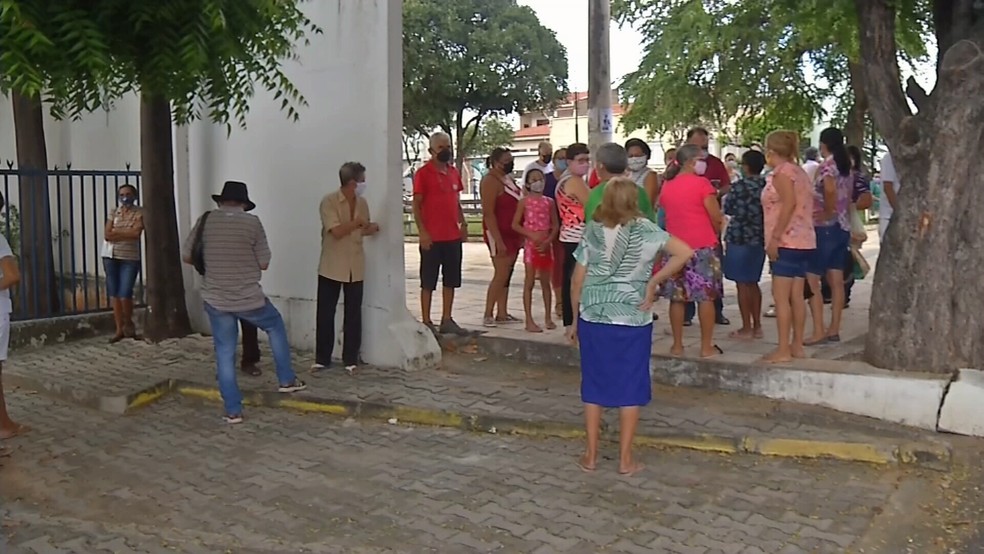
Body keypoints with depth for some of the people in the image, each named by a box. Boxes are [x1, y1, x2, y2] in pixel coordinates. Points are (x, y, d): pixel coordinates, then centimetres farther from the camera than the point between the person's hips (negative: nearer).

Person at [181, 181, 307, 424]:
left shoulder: (206, 220, 0)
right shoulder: (252, 222, -8)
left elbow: (187, 256, 6)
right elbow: (264, 263, -4)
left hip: (215, 300, 2)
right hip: (249, 298, -2)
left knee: (225, 354, 11)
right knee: (275, 326, 25)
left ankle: (233, 411, 13)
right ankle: (287, 380, 30)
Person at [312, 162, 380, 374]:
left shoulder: (362, 203, 4)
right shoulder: (329, 201, -13)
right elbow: (336, 231, -22)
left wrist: (371, 229, -5)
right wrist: (357, 222, -17)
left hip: (355, 268, 4)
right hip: (331, 267, -4)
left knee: (353, 315, 7)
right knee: (325, 314, 4)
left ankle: (351, 360, 16)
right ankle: (322, 359, 16)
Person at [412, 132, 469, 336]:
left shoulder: (454, 172, 12)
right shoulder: (423, 173, -7)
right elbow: (416, 204, -9)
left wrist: (463, 223, 7)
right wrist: (422, 231, -16)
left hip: (453, 236, 7)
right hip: (432, 237, -6)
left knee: (451, 280, 11)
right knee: (428, 282, 1)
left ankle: (447, 320, 19)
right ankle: (426, 322, 8)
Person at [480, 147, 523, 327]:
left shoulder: (508, 179, 14)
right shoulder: (491, 181, -13)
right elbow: (488, 213, -19)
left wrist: (521, 235, 17)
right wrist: (498, 240, -25)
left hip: (512, 233, 9)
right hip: (498, 234, -9)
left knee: (507, 274, 9)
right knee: (501, 274, -9)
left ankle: (502, 314, 14)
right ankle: (488, 315, -3)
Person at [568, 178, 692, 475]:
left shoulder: (593, 230, 1)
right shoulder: (645, 230, -5)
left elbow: (578, 278, 3)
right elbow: (685, 252, -16)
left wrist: (575, 319, 12)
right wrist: (653, 281, -7)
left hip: (593, 318, 2)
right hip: (632, 321, -2)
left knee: (594, 386, 11)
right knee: (630, 388, 8)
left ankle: (591, 455, 18)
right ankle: (625, 459, 13)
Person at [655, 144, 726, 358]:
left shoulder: (666, 186, 7)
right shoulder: (701, 183, -9)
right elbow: (716, 217, -8)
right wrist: (715, 231, 11)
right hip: (703, 246, -5)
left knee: (677, 297, 9)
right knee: (706, 297, 2)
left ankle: (677, 345, 13)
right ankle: (706, 346, 6)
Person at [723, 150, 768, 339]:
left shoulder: (739, 186, -12)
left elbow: (727, 209, -1)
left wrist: (727, 195, 16)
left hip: (739, 238, -6)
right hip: (760, 238, 6)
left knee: (742, 284, 1)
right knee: (753, 283, 16)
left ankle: (747, 328, 3)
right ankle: (757, 326, 18)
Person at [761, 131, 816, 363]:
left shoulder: (781, 172, -9)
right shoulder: (799, 171, 18)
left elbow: (789, 204, -20)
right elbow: (806, 206, 16)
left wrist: (774, 238, -20)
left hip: (787, 241, -9)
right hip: (804, 240, 9)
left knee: (781, 296, -8)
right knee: (797, 296, 10)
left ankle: (783, 350, -8)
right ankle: (797, 346, 14)